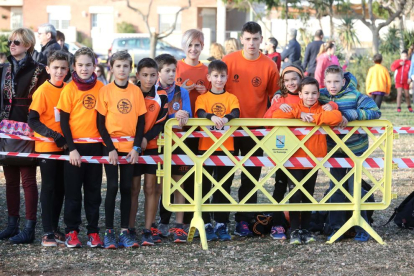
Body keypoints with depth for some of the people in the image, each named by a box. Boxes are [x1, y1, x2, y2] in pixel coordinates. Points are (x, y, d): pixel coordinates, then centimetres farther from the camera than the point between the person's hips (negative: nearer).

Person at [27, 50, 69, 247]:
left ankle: (55, 228, 19)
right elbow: (32, 121, -14)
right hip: (47, 147, -5)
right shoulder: (43, 91, -11)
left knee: (60, 188, 9)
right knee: (49, 187, -2)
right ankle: (47, 232, 2)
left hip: (63, 147, 5)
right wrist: (54, 135, -18)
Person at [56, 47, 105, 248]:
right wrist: (71, 148, -11)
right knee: (73, 190, 3)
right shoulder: (69, 90, -5)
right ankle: (71, 231, 9)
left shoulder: (101, 88, 2)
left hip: (95, 146, 2)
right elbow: (64, 122, -4)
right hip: (75, 146, -2)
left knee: (93, 190, 7)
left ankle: (93, 231, 13)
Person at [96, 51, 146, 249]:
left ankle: (125, 231, 8)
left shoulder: (136, 91, 4)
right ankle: (108, 232, 1)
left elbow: (141, 121, 5)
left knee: (126, 188, 4)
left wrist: (136, 147, -5)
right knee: (112, 187, -4)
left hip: (130, 148, 2)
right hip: (111, 147, -2)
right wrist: (110, 148, -11)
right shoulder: (105, 91, -3)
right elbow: (100, 123, -4)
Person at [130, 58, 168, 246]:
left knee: (151, 188, 1)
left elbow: (161, 123, -2)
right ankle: (130, 229, 6)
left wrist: (146, 138, -16)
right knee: (133, 188, 2)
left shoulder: (161, 96, 0)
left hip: (153, 146, 1)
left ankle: (149, 230, 6)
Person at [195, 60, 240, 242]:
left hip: (226, 148, 1)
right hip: (205, 147, -1)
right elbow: (200, 113, -13)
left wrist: (226, 117, -33)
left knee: (224, 188, 5)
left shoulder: (231, 98, 9)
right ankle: (206, 225, 6)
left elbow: (236, 113, -10)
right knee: (204, 187, 0)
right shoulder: (203, 98, 6)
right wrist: (212, 116, -34)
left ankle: (221, 225, 11)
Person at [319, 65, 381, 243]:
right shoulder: (321, 97, -3)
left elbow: (375, 111, -23)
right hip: (335, 151, 4)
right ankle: (337, 227, 16)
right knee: (336, 189, 7)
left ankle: (362, 228, 9)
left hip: (355, 150, -4)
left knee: (355, 189, -2)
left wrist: (349, 115, -29)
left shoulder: (355, 96, -15)